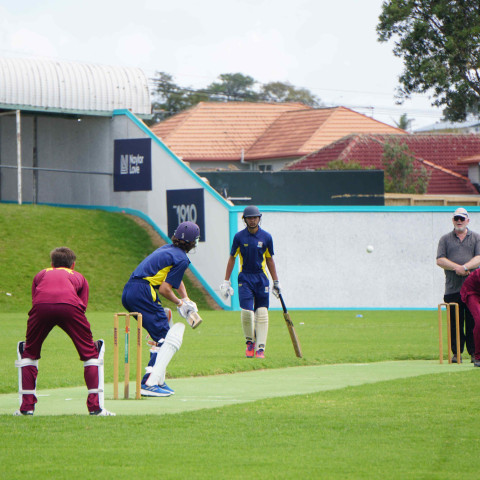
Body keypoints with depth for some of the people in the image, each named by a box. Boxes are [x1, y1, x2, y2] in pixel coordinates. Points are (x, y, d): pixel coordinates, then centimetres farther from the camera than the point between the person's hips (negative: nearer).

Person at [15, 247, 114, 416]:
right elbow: (83, 306, 25)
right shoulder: (79, 277, 36)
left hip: (41, 306, 1)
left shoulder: (41, 274, 39)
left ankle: (27, 406, 15)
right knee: (91, 351, 15)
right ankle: (95, 406, 4)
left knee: (28, 351, 23)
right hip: (70, 305, -1)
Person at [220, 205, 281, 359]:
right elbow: (232, 258, 6)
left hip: (261, 278, 1)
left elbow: (269, 259, 11)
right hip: (245, 278, -1)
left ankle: (260, 347, -2)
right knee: (246, 311, -11)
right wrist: (226, 281, 2)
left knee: (262, 313, -4)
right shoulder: (239, 237, 0)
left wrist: (276, 282, 11)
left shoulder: (266, 237, 3)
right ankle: (250, 341, 12)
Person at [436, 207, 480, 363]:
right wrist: (457, 267, -13)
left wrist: (464, 267, -17)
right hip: (453, 288, 1)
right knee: (455, 322, -2)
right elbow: (440, 260, 2)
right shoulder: (445, 239, 14)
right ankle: (456, 353, 4)